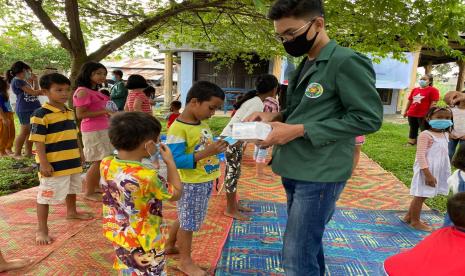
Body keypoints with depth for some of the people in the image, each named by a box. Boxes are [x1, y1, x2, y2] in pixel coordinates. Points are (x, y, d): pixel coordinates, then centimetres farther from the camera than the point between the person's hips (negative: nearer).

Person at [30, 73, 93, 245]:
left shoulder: (69, 112, 8)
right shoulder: (41, 114, -16)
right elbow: (39, 141, -18)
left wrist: (80, 153, 17)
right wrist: (44, 163, -20)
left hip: (72, 162, 8)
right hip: (53, 165, -8)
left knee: (72, 189, 26)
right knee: (46, 196, 4)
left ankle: (71, 212, 50)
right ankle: (42, 230, 17)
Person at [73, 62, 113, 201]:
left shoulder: (95, 91, 15)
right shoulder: (82, 91, -14)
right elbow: (80, 114, -20)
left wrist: (109, 113, 8)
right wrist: (103, 111, -21)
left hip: (103, 129, 9)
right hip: (93, 131, -9)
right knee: (99, 162, -5)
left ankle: (95, 188, 27)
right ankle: (89, 193, 9)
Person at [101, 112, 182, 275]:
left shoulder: (106, 164, -14)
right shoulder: (147, 176, -33)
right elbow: (176, 194, -16)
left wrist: (140, 158, 0)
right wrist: (170, 161, -11)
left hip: (118, 234, 6)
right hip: (142, 242, -6)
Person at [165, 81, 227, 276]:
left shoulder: (203, 124, 5)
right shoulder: (178, 128, -22)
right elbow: (176, 160, -27)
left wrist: (218, 146, 1)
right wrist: (206, 152, -31)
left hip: (205, 181, 9)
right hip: (191, 184, -8)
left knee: (185, 218, 24)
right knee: (188, 222, 10)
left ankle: (170, 245, 47)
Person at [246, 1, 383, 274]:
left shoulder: (347, 61, -13)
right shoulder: (305, 66, 13)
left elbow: (369, 118, -16)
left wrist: (300, 130, -21)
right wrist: (275, 117, 1)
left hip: (320, 174, -8)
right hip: (295, 170, 8)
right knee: (309, 244, 22)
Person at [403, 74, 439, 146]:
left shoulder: (433, 90, -5)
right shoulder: (415, 90, 11)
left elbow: (434, 103, -11)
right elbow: (410, 101, 16)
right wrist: (406, 111, 16)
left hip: (424, 115, -6)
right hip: (411, 114, 6)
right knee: (413, 130, 16)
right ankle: (410, 143, 26)